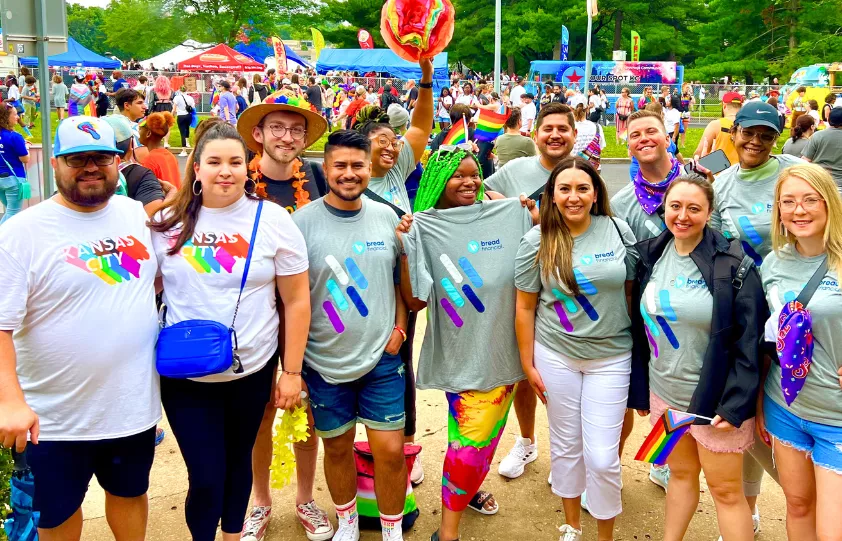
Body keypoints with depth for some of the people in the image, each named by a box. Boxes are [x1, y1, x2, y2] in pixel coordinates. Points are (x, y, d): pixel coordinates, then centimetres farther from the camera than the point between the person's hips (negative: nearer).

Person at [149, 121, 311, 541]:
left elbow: (297, 301, -2)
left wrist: (292, 371, -3)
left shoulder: (273, 220, -5)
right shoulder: (167, 222, 0)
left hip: (252, 372, 0)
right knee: (206, 477, -2)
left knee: (238, 461, 17)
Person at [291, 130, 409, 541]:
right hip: (324, 363, -1)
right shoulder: (303, 222, -8)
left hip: (382, 358, 2)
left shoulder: (386, 216, 1)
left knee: (390, 449, 2)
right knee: (337, 446, 14)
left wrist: (399, 327, -1)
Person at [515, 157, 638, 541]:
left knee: (602, 455, -1)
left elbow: (633, 289, 4)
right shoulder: (537, 241, -5)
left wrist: (638, 347, 5)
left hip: (610, 356, 0)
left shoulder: (618, 231, -4)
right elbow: (525, 307, 0)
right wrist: (528, 364, 0)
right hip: (555, 355, 1)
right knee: (565, 446, 13)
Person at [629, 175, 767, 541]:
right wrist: (638, 391, 8)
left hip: (714, 399, -4)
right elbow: (639, 329, 7)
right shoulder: (650, 257, 2)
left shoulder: (732, 264, -14)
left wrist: (735, 404, -18)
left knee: (725, 490, 6)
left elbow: (749, 340, -14)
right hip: (663, 394, 5)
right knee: (680, 474, 20)